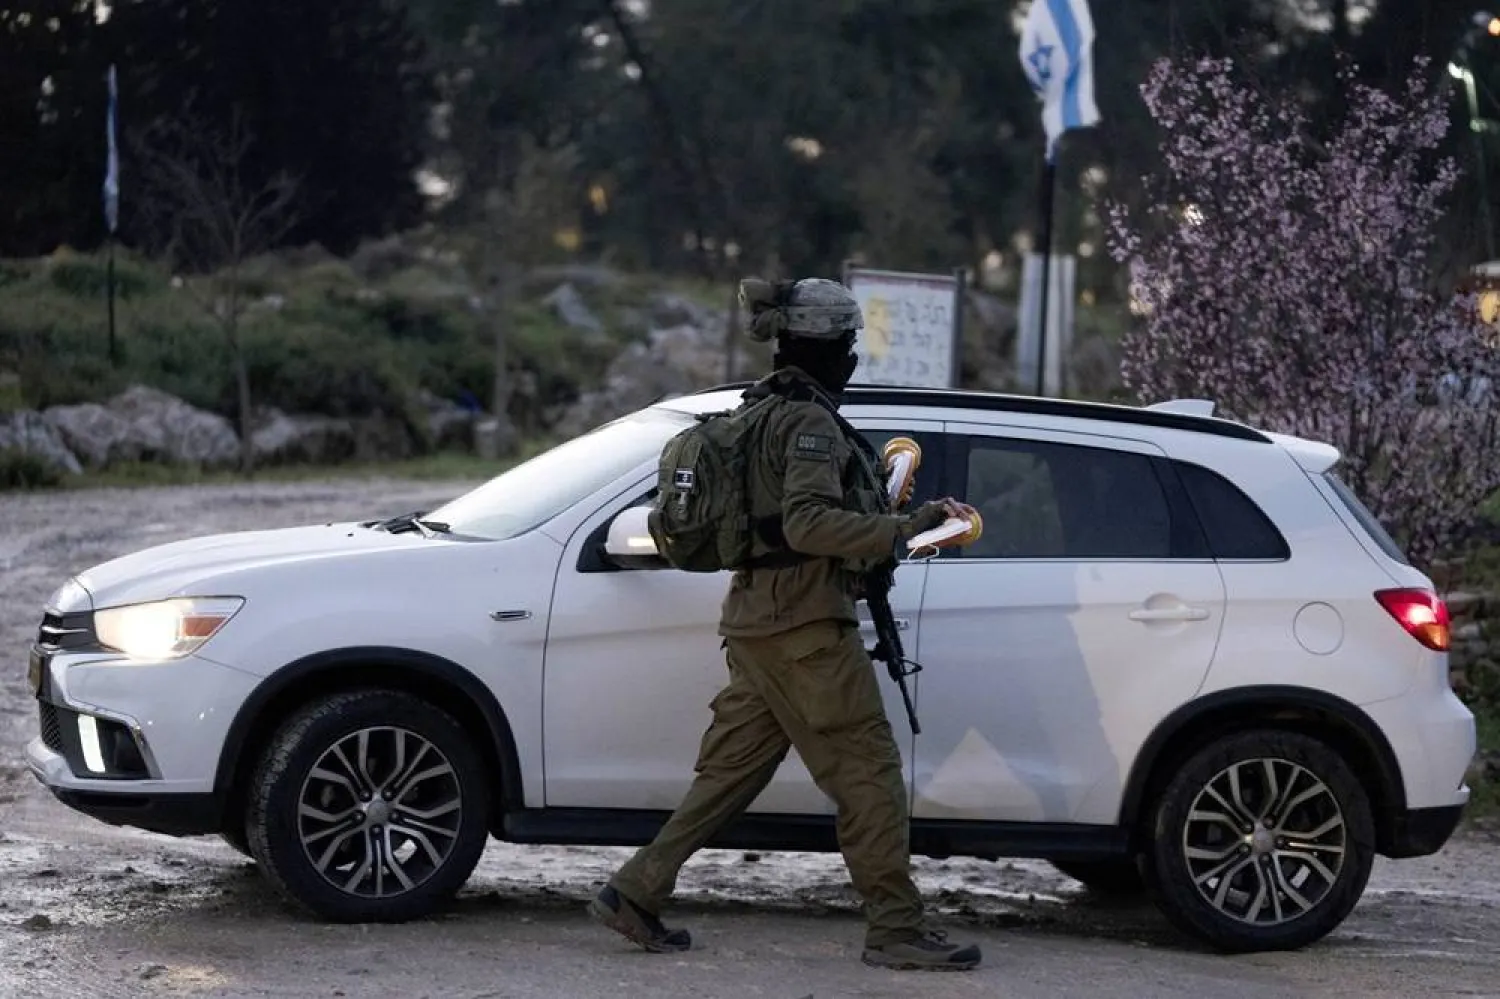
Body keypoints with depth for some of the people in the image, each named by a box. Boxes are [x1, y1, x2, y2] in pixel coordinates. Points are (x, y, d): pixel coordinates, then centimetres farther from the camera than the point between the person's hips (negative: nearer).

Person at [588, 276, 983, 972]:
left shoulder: (763, 411, 16)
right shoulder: (811, 421, -14)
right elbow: (809, 523, -26)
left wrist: (873, 500, 25)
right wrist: (907, 528, -29)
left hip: (756, 619, 10)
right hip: (804, 625, -10)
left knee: (732, 769, 13)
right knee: (868, 770, -4)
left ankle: (637, 893, 11)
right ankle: (895, 928, -2)